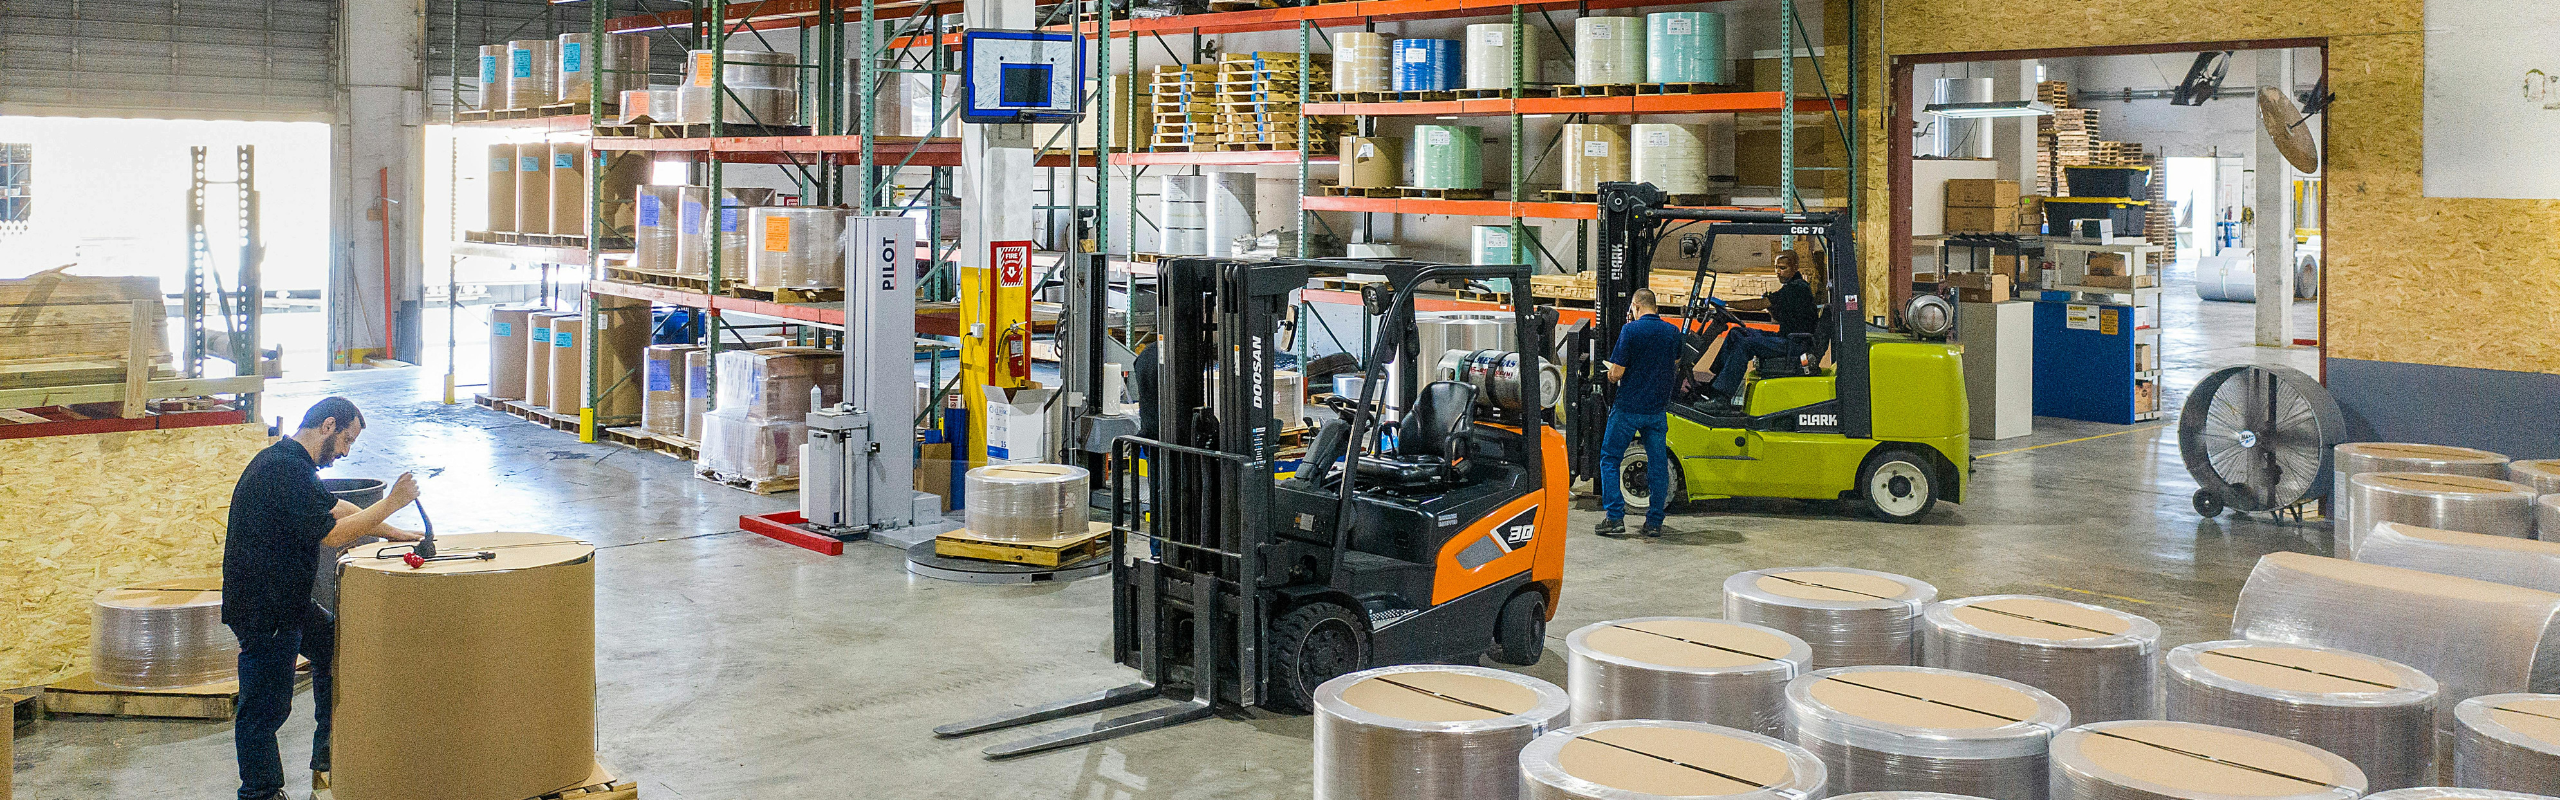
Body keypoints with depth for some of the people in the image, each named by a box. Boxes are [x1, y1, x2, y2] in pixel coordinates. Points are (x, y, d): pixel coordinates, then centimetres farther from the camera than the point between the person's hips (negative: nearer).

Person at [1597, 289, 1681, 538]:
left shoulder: (1630, 330, -12)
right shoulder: (1673, 332, 3)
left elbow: (1616, 373, -12)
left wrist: (1611, 375, 8)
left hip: (1628, 407, -4)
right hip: (1659, 409, 4)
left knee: (1610, 459, 7)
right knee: (1658, 464, 9)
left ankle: (1615, 517, 0)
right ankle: (1655, 522, 11)